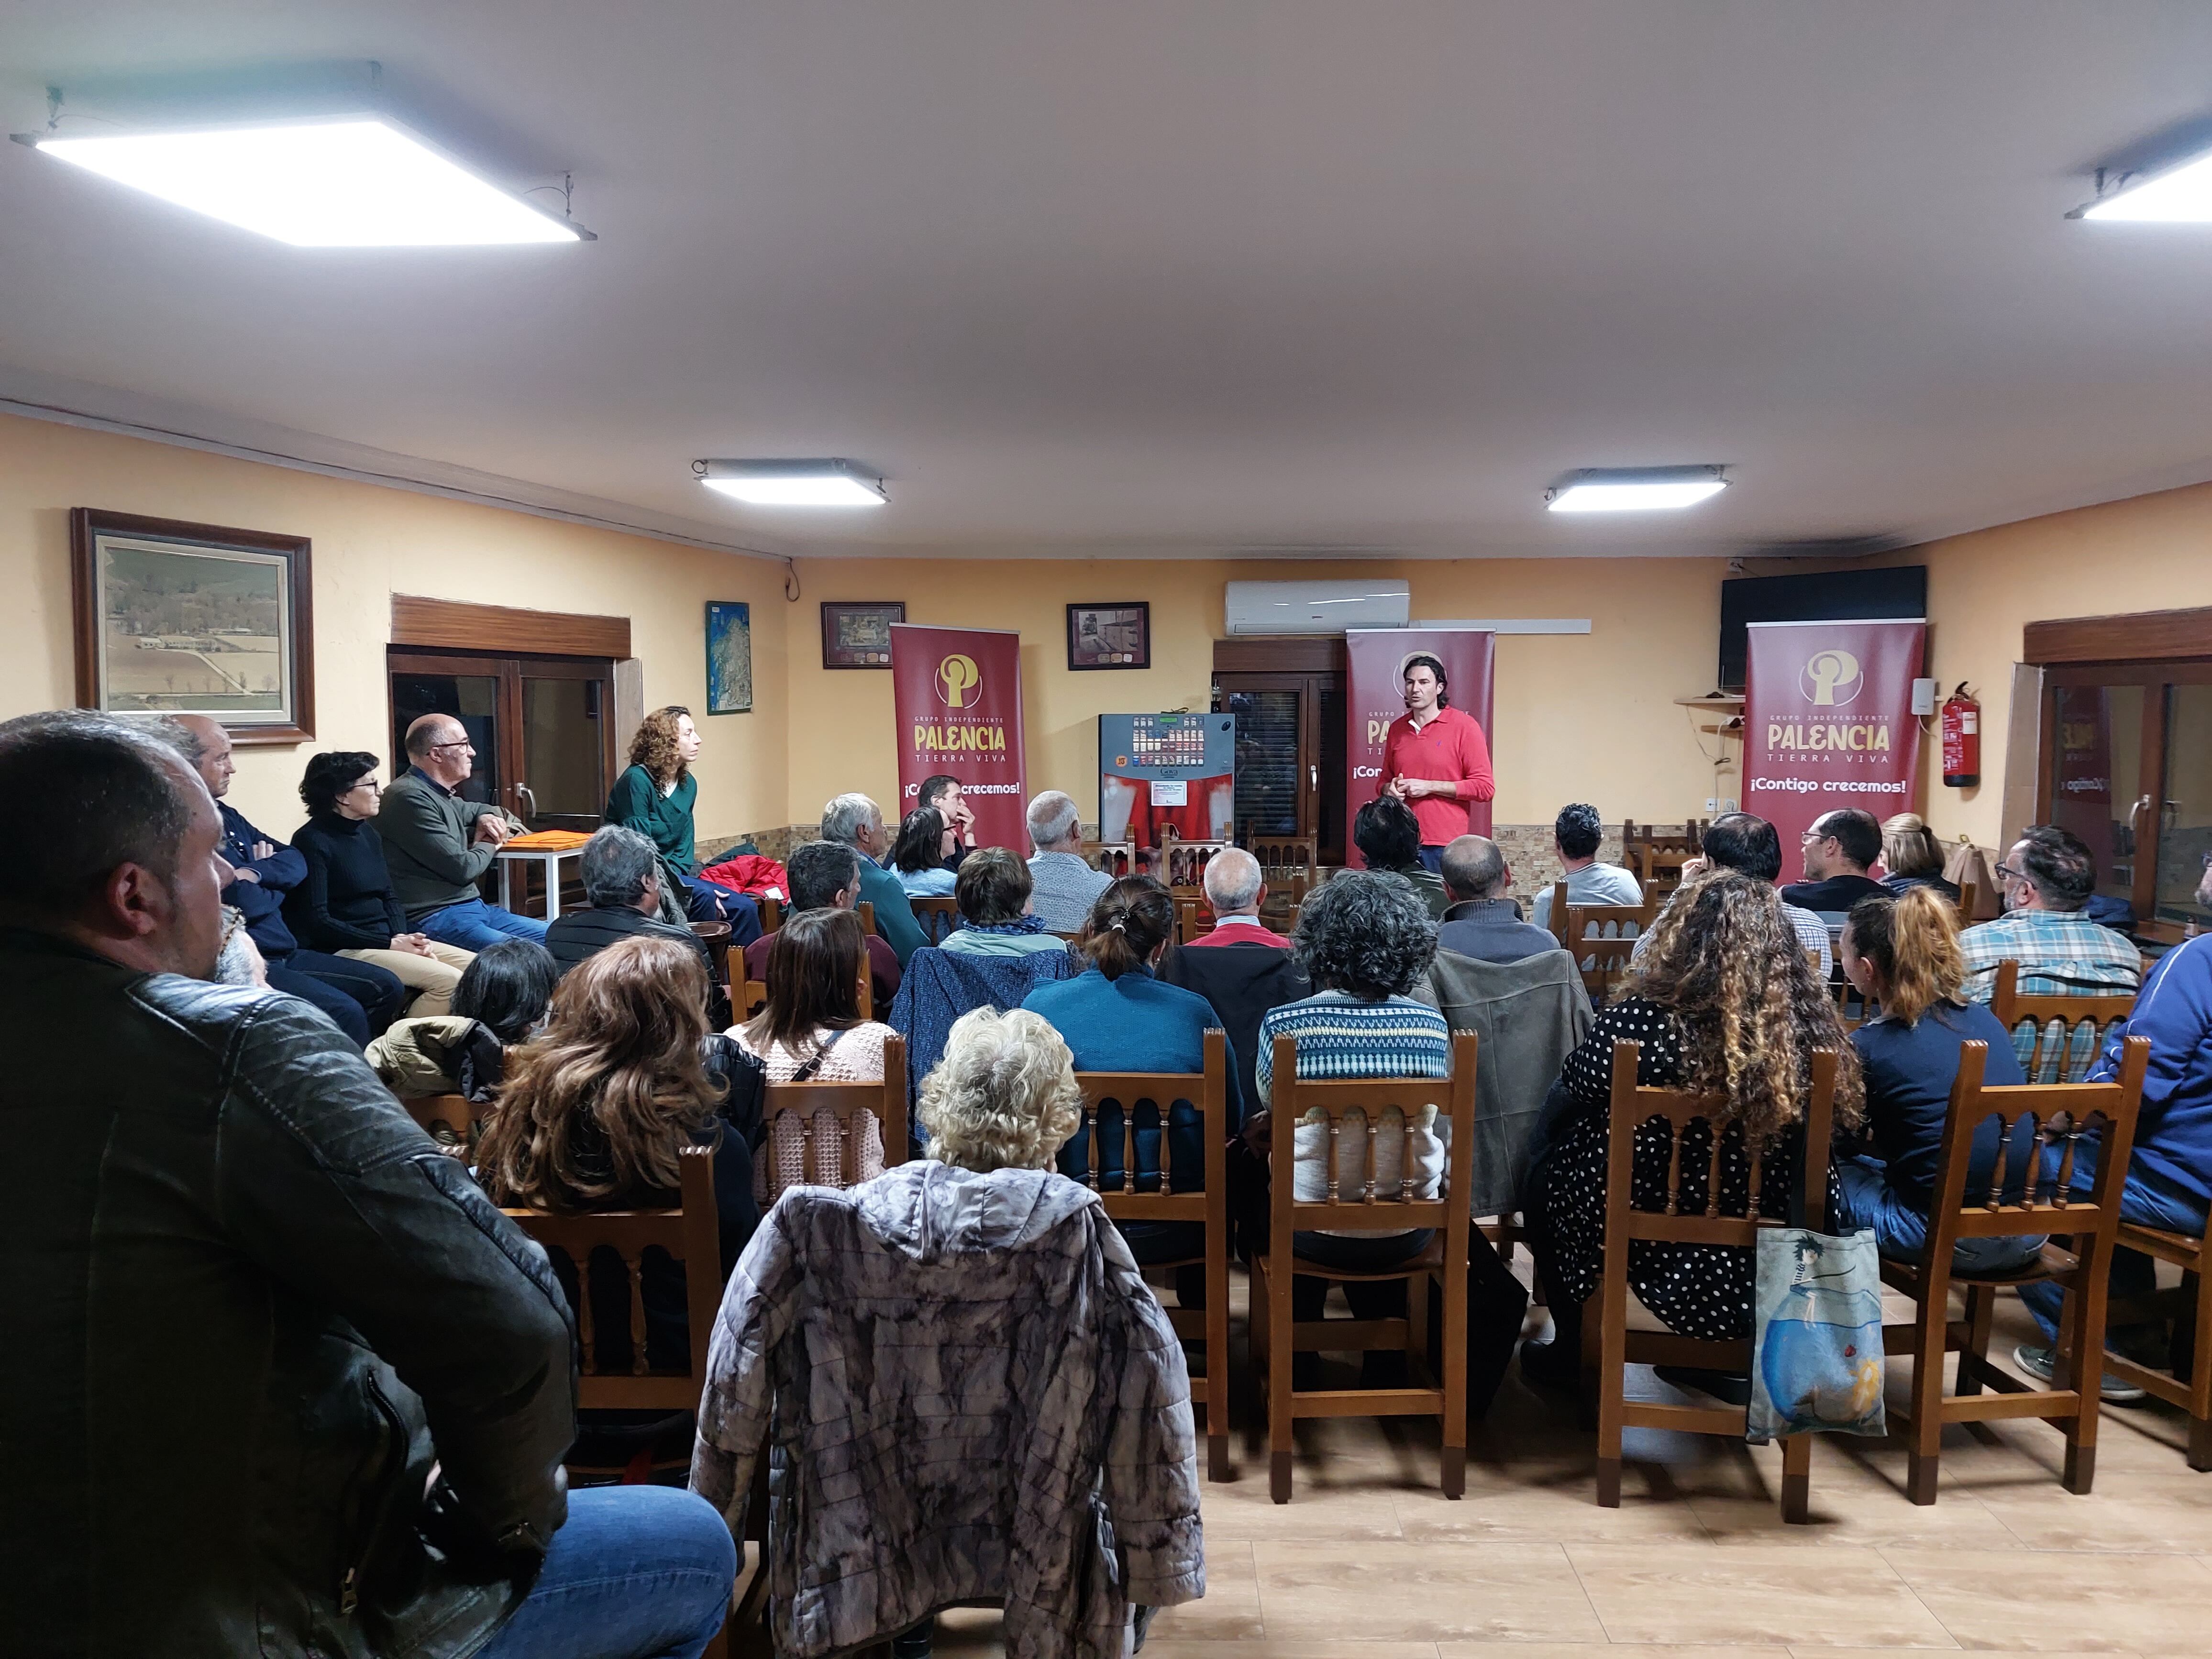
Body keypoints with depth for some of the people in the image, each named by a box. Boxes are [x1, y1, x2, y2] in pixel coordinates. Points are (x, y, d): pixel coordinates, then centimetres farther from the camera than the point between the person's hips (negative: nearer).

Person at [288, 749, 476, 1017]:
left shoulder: (368, 833, 15)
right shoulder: (312, 840, -10)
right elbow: (316, 920, -16)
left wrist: (402, 937, -3)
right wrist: (390, 944, -17)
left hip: (388, 940, 8)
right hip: (344, 950, -8)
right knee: (448, 980, -25)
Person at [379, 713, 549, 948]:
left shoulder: (441, 796, 16)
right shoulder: (410, 799, -14)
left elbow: (478, 809, 40)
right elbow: (462, 868, -17)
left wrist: (488, 818, 14)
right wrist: (488, 845, 6)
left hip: (473, 907, 10)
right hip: (432, 917, -10)